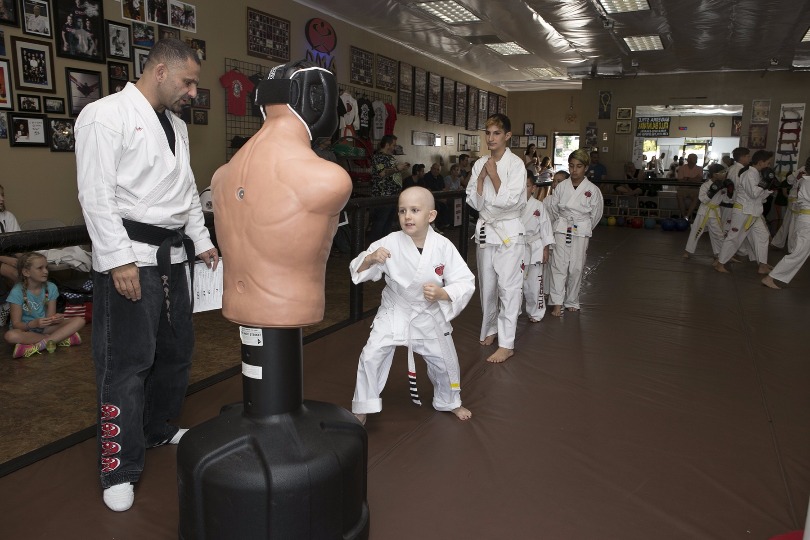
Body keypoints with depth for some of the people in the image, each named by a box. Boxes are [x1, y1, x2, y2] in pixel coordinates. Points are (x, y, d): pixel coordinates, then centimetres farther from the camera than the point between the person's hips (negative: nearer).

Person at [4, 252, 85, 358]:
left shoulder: (51, 288, -3)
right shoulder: (17, 292, -13)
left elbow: (49, 317, -4)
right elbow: (16, 324, -15)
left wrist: (55, 319, -30)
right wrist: (33, 324, -36)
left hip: (45, 327, 3)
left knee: (79, 321, -17)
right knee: (10, 335, -38)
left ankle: (40, 345, -30)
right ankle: (60, 338, -25)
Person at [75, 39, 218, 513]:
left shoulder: (176, 124, 15)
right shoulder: (105, 115, -9)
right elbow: (96, 195, -15)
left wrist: (202, 240, 15)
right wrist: (120, 259, -20)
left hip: (172, 254, 8)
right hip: (130, 256, -8)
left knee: (176, 350, 16)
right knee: (126, 362, -2)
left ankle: (159, 428, 38)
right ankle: (120, 470, 12)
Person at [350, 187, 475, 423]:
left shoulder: (443, 246, -17)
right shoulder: (390, 243, -17)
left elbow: (465, 283, -14)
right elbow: (358, 271, -10)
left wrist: (442, 293, -32)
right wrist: (370, 258, -31)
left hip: (430, 314, 1)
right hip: (394, 312, -1)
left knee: (444, 361, 13)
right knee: (371, 356, -8)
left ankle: (449, 402, 44)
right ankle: (362, 407, 15)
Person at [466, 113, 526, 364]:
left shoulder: (516, 164, -9)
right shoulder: (480, 164, 6)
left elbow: (509, 200, -18)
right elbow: (474, 202, 2)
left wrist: (494, 175, -16)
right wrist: (481, 178, -10)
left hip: (508, 230, -5)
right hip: (485, 228, 5)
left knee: (508, 286, -6)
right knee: (487, 285, 14)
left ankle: (506, 344, -2)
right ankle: (490, 329, 32)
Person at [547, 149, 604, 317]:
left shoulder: (592, 190, -4)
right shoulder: (561, 187, -1)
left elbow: (595, 215, 5)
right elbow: (553, 210, 9)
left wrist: (583, 228, 10)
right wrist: (562, 225, 12)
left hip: (581, 232, 0)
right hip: (561, 231, 1)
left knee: (576, 268, 4)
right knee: (559, 265, -5)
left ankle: (572, 301, 20)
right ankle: (557, 302, -1)